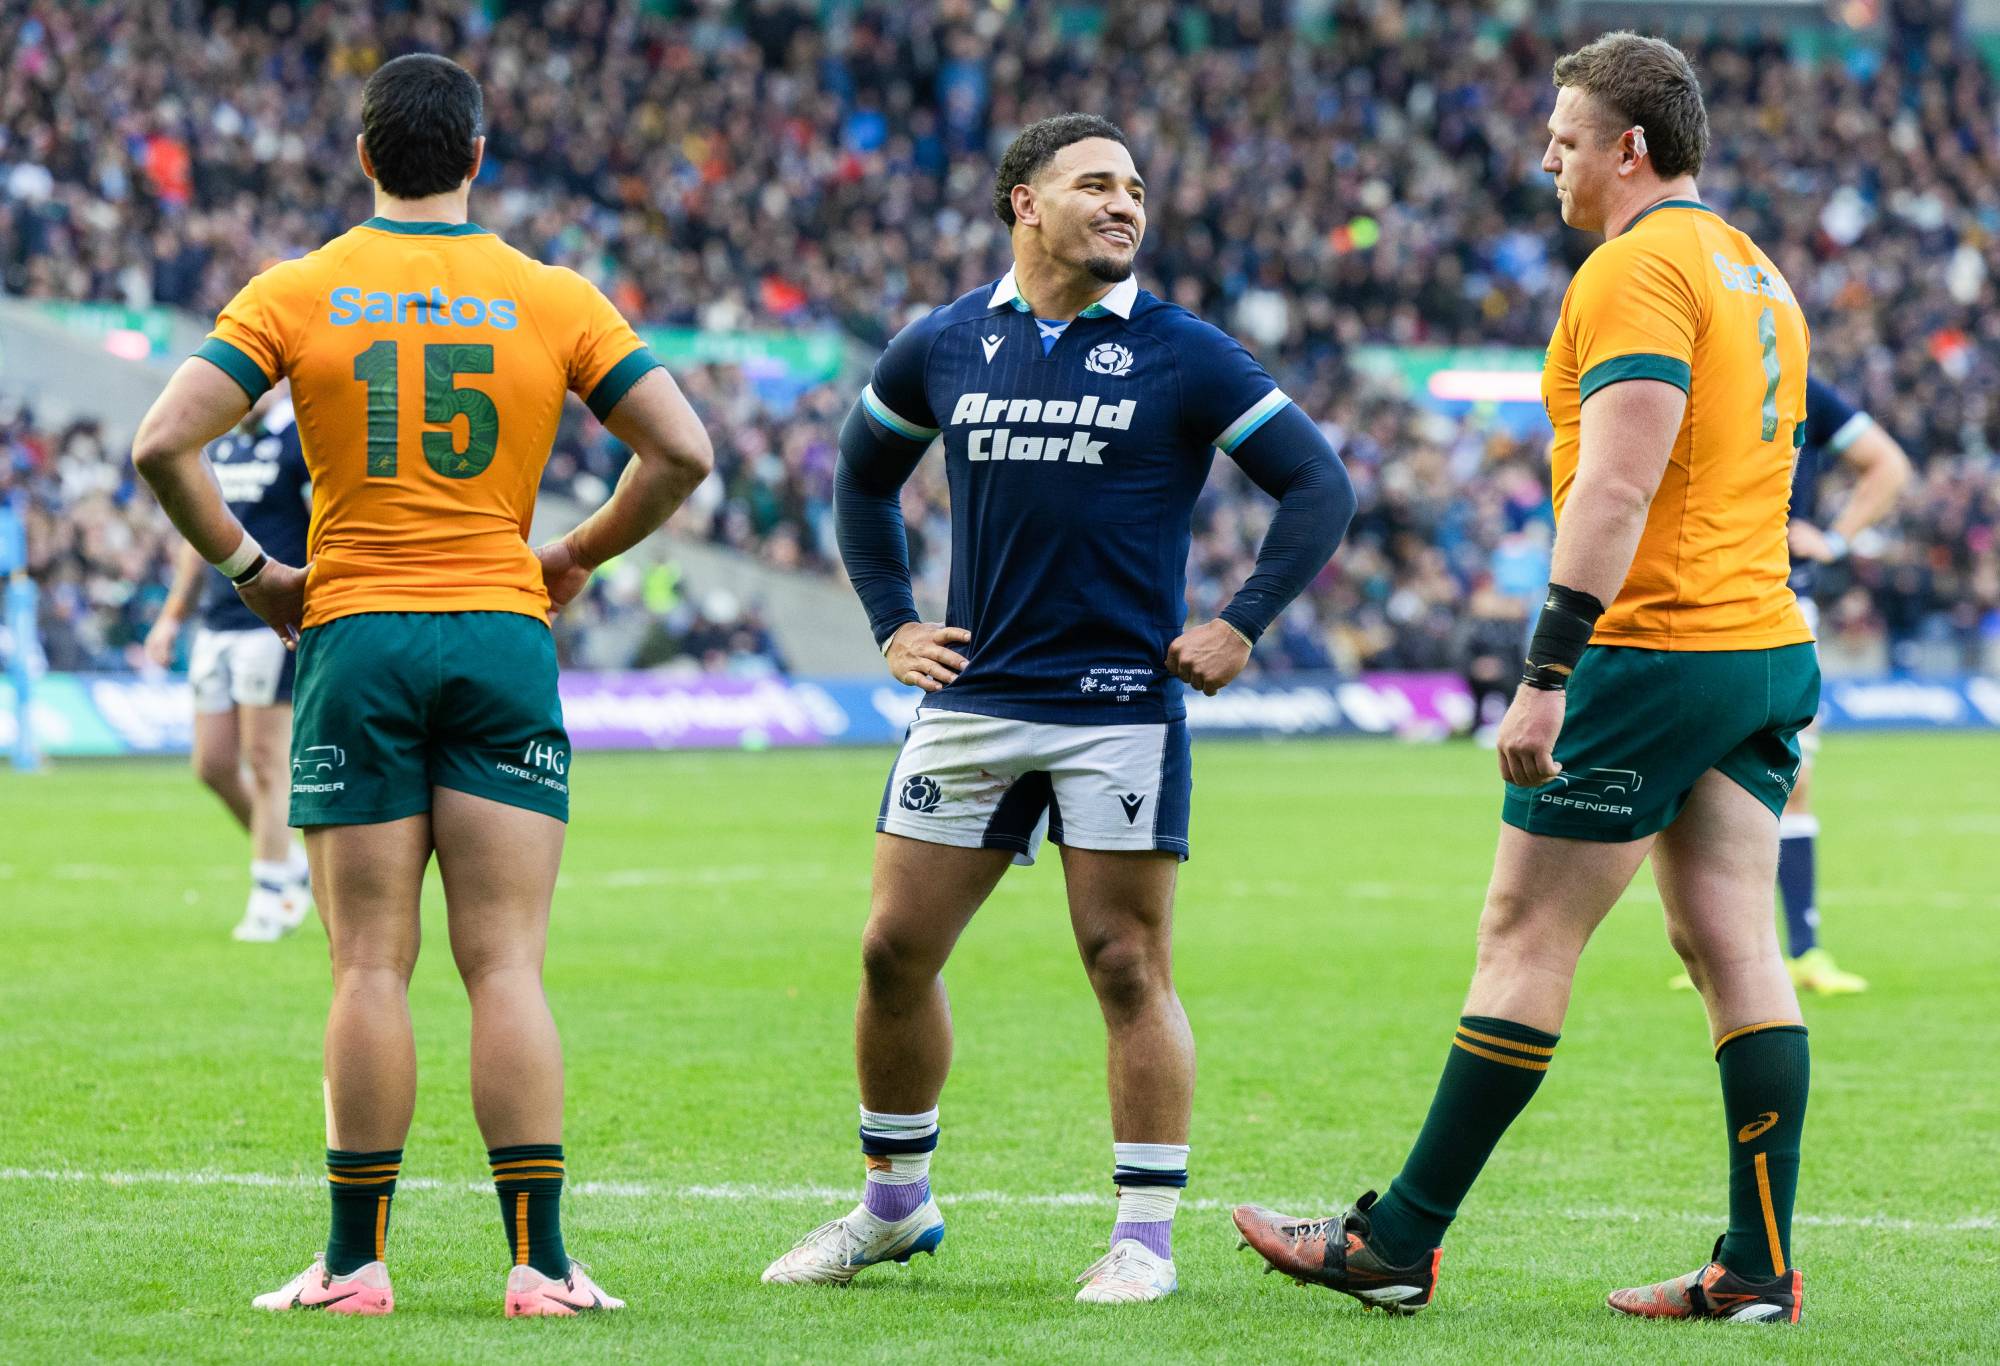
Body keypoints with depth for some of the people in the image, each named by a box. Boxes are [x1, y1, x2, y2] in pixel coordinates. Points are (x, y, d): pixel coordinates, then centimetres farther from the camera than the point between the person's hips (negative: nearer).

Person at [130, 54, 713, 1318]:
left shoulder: (298, 293, 0)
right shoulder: (555, 298, 2)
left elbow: (164, 444, -7)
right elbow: (681, 450, -1)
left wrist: (248, 570, 4)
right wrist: (578, 555, 12)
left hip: (354, 638, 0)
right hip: (504, 640, 0)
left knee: (370, 967, 2)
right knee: (506, 965, 0)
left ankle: (357, 1261, 2)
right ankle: (541, 1262, -4)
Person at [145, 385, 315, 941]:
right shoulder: (219, 446, 16)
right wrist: (174, 616, 23)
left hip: (274, 627, -8)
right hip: (218, 625, 8)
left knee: (266, 762, -5)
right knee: (213, 765, 5)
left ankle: (272, 897, 3)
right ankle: (291, 865, 21)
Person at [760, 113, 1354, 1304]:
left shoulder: (1183, 357, -2)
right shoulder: (942, 348, 7)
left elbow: (1320, 488, 0)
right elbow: (864, 477, 24)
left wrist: (1243, 628, -6)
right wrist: (892, 622, 15)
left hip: (1122, 707, -3)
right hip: (972, 701, 3)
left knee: (1130, 968, -4)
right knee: (895, 951, 5)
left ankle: (1147, 1237, 3)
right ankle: (894, 1205, 22)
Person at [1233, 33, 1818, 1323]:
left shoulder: (1636, 270, -12)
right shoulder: (1756, 274, 17)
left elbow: (1615, 486, -21)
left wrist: (1548, 673, -24)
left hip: (1654, 650, -9)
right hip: (1770, 648, 9)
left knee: (1525, 942, -3)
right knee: (1734, 944, 6)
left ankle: (1398, 1241, 3)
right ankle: (1760, 1263, 1)